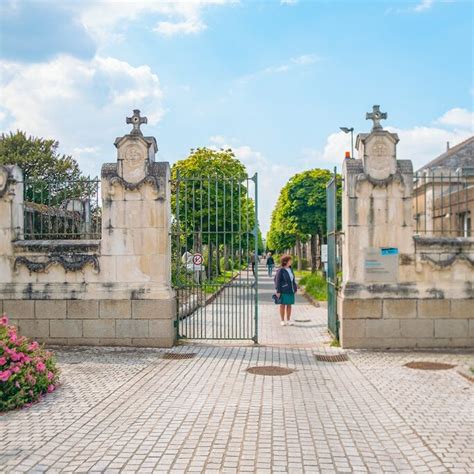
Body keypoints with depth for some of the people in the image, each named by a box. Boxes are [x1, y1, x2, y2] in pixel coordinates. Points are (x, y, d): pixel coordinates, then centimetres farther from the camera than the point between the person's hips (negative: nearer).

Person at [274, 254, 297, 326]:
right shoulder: (281, 270, -12)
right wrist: (278, 291, -15)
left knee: (289, 305, 10)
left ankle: (288, 320, 18)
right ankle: (282, 320, 11)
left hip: (291, 290, 6)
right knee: (283, 305, 2)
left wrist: (295, 288, 14)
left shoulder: (290, 269, 8)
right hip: (283, 291, -6)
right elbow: (277, 281, -12)